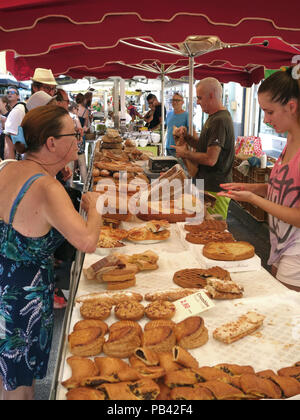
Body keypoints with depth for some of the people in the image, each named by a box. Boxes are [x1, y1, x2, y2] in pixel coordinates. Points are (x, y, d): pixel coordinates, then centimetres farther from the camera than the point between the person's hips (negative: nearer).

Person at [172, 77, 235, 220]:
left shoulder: (220, 120, -19)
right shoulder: (213, 117, 16)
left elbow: (210, 159, -25)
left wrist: (185, 153, -10)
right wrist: (186, 137, 5)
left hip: (215, 190, -10)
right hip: (207, 186, 10)